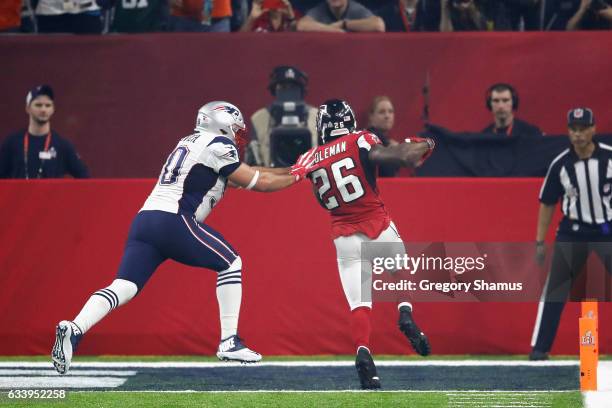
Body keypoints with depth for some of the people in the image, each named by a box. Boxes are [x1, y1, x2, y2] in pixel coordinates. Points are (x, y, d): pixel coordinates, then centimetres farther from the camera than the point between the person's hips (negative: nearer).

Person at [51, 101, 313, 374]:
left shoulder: (192, 143, 29)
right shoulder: (217, 145, 3)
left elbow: (241, 174, 34)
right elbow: (255, 182, 6)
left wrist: (288, 171, 34)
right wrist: (296, 175, 19)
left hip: (145, 219, 8)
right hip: (172, 220, -8)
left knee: (123, 288, -3)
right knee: (230, 264, 8)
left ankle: (73, 330, -25)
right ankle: (229, 342, 3)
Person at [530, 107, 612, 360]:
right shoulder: (560, 164, -5)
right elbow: (547, 204, 4)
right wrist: (540, 242, 3)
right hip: (572, 233, 1)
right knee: (554, 290, 1)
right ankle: (539, 348, 8)